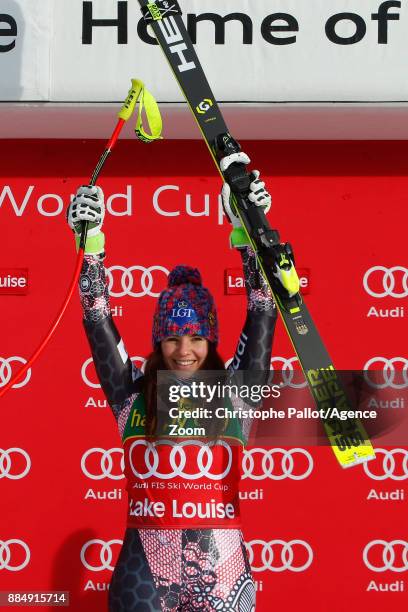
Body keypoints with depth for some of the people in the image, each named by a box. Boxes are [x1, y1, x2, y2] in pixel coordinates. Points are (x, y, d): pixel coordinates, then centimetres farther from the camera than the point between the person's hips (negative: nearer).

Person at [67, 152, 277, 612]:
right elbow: (97, 320, 2)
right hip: (143, 573, 0)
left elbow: (262, 314, -3)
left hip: (222, 574, 0)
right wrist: (91, 241, -8)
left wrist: (247, 232, -12)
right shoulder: (134, 397, 6)